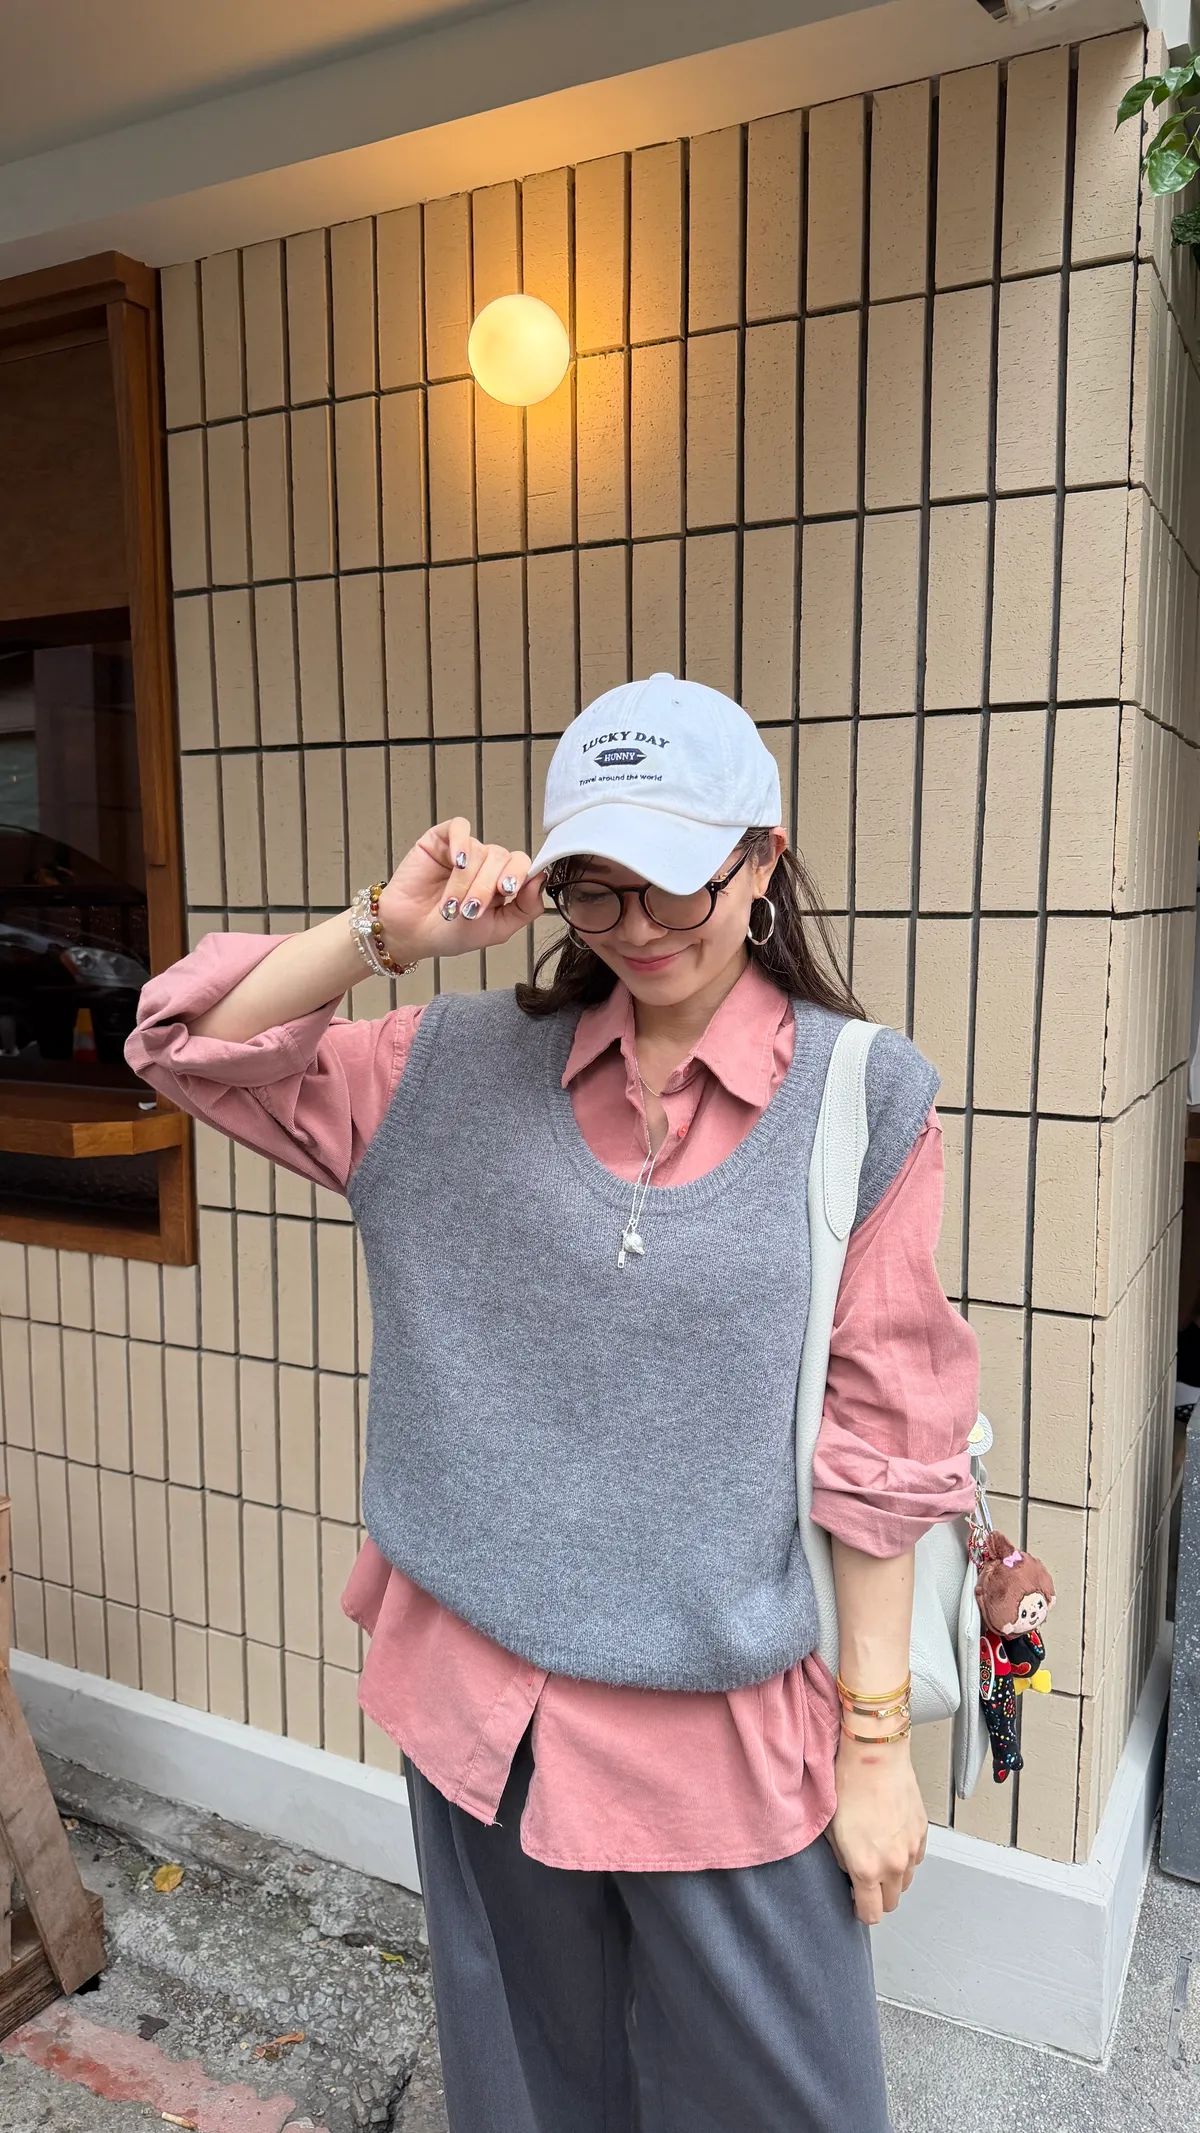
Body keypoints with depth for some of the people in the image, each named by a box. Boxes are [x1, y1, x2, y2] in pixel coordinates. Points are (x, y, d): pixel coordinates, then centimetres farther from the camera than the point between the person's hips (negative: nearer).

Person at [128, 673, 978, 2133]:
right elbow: (191, 1047, -3)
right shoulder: (469, 1069, -3)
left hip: (723, 1722, -2)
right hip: (479, 1695, 3)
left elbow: (877, 1449, -9)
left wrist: (878, 1740, -4)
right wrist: (387, 931, -17)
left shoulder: (861, 1100, -12)